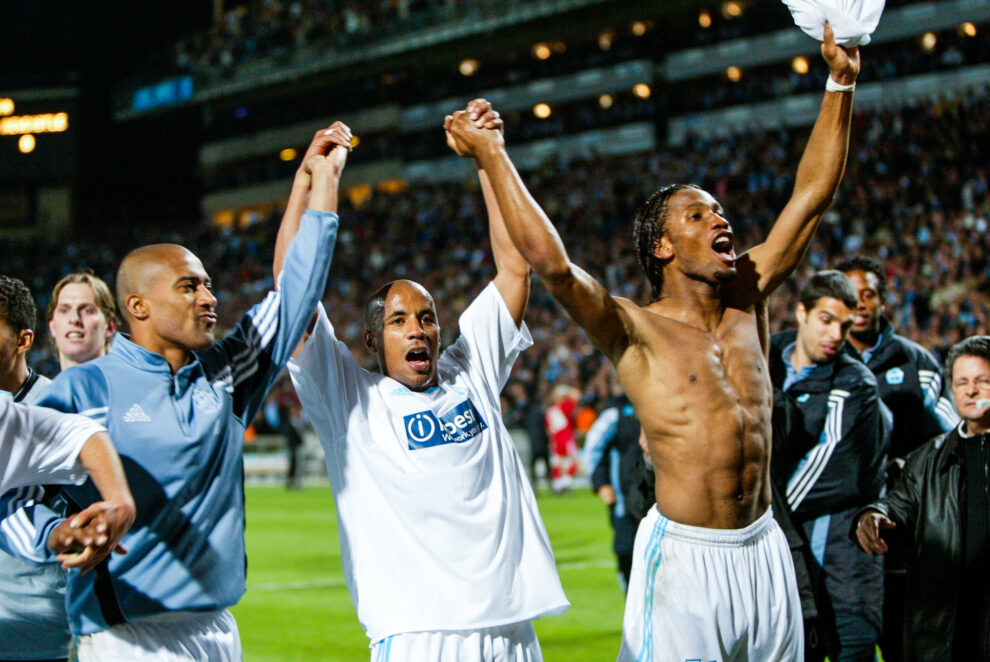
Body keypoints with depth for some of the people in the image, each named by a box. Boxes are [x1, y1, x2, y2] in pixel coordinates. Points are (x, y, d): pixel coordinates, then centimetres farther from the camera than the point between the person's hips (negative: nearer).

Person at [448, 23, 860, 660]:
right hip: (684, 554, -6)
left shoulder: (748, 300, 10)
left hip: (764, 551, 6)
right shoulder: (635, 330, -6)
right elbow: (551, 263, -21)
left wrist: (841, 83, 8)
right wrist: (495, 159, -16)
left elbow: (812, 195, 11)